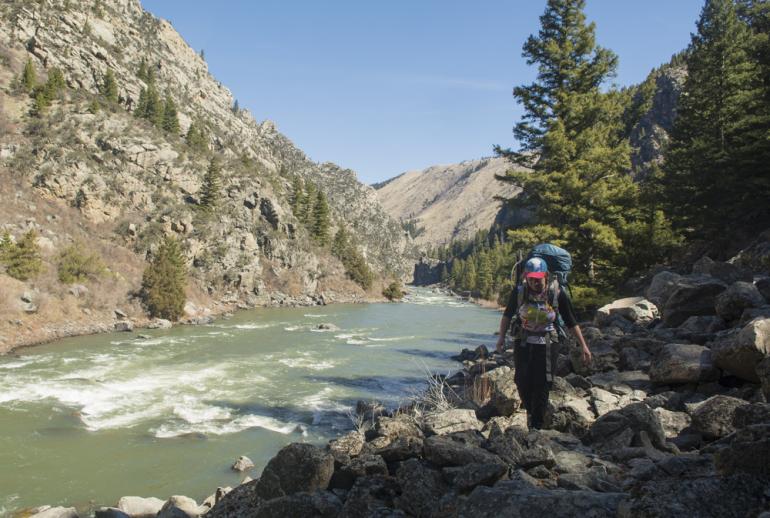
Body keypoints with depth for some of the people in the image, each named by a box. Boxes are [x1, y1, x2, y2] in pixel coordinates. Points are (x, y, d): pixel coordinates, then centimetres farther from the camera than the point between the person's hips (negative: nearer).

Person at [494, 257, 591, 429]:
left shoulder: (557, 293, -12)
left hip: (547, 345, -2)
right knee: (522, 382, 4)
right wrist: (502, 336, 3)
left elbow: (571, 322, -3)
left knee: (542, 386, -2)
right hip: (523, 343, 2)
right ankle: (530, 412, 34)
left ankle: (537, 425, 11)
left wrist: (583, 345, -2)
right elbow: (508, 315, 8)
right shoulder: (519, 291, -9)